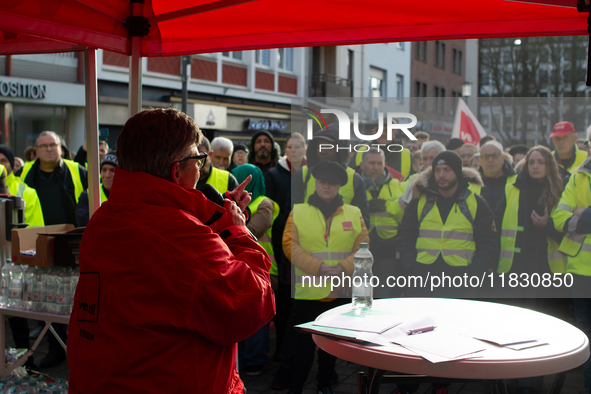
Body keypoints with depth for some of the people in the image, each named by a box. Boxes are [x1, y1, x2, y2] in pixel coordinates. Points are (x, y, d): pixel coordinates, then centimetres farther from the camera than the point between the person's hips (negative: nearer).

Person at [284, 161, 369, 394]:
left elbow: (363, 246, 2)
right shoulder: (298, 212, 4)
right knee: (304, 342, 3)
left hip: (342, 291, 2)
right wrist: (317, 267, -16)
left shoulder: (354, 213, 8)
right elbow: (290, 245, -5)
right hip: (307, 291, -2)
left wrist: (344, 267, -14)